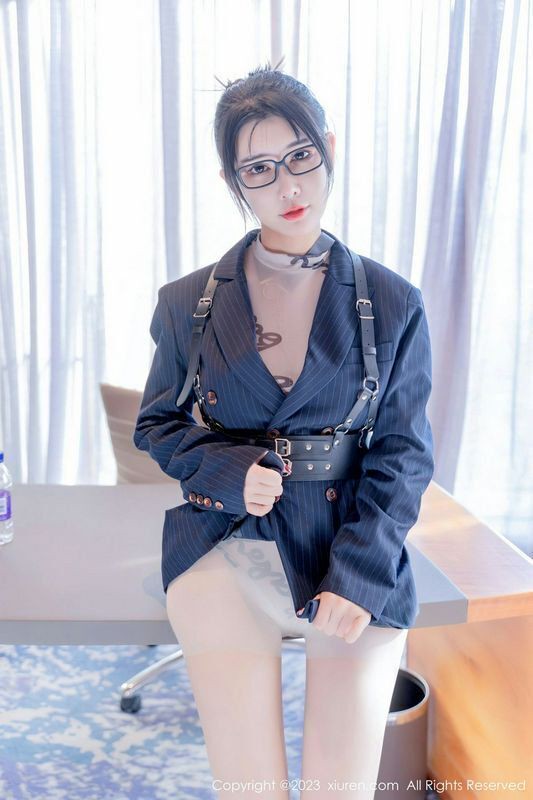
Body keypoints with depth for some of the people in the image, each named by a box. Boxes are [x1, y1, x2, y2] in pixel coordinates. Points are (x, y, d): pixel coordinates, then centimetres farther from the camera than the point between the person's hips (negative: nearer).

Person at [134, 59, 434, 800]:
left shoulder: (392, 305, -1)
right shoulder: (187, 304, 1)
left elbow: (403, 454, 0)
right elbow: (157, 425, 12)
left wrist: (357, 577, -11)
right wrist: (228, 472, -9)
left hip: (358, 560, 0)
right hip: (227, 553, 0)